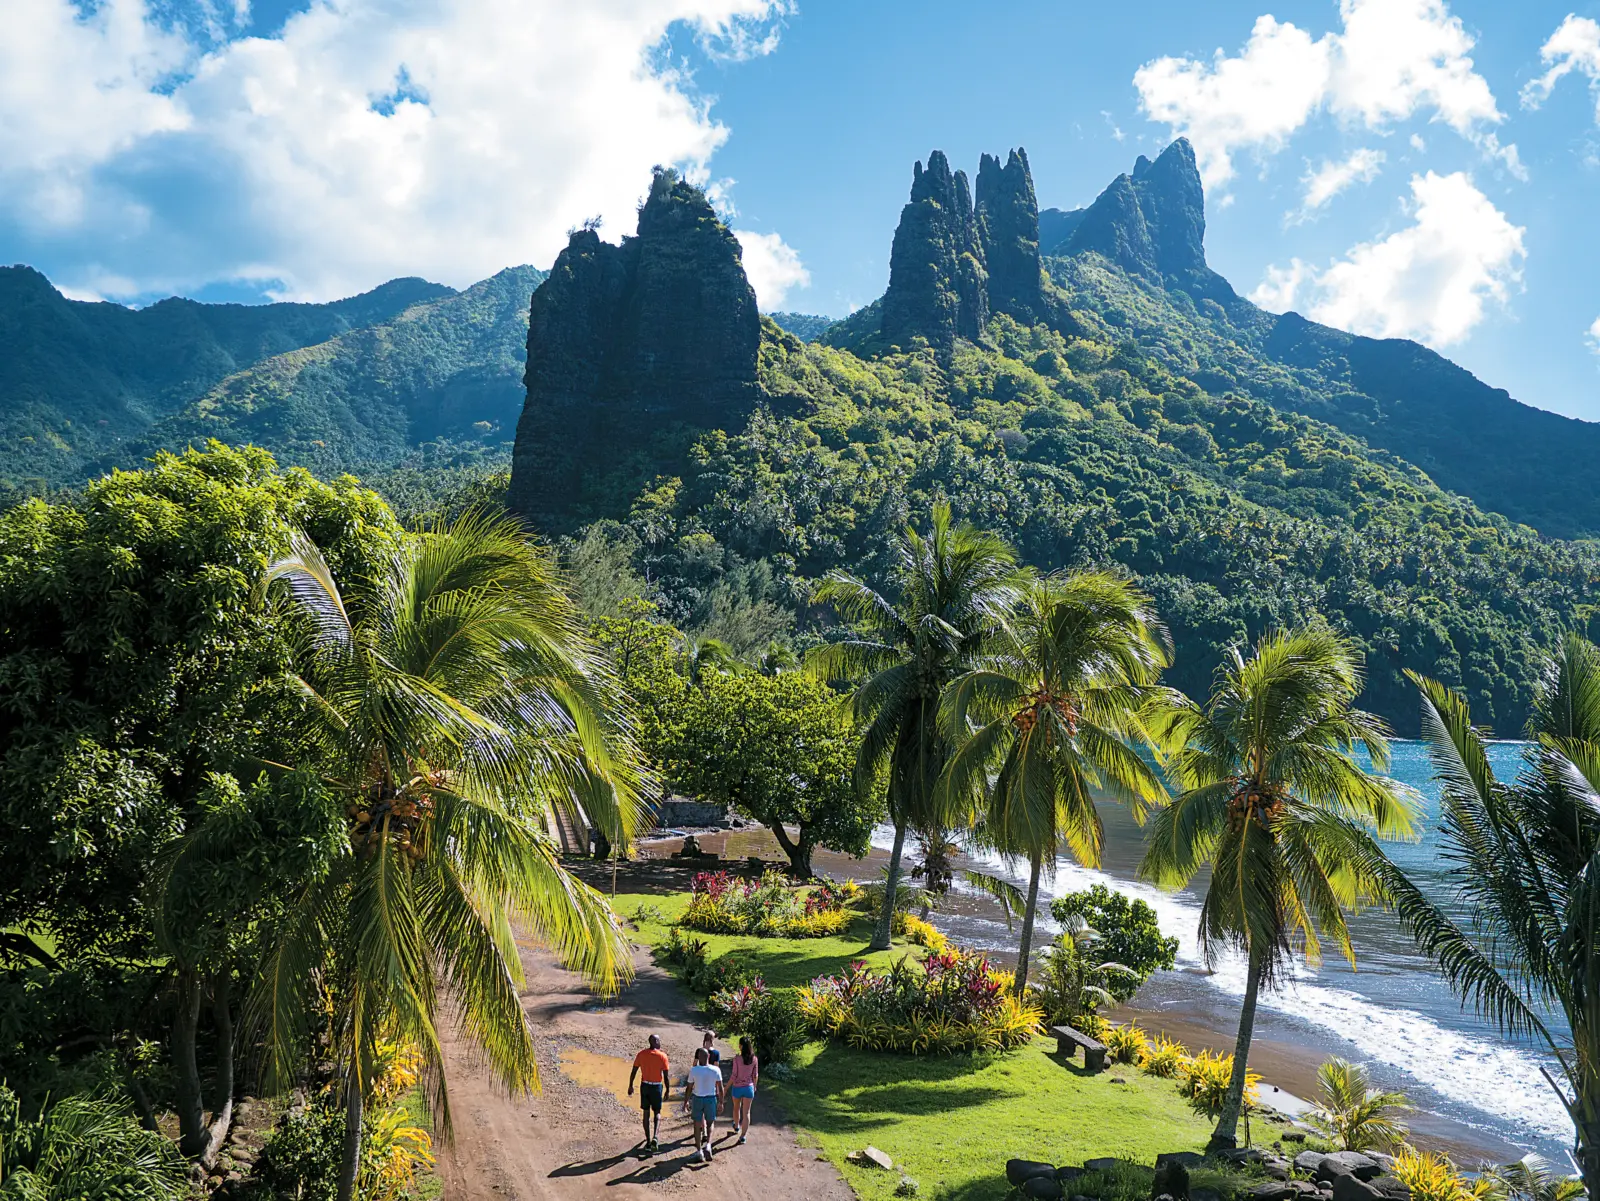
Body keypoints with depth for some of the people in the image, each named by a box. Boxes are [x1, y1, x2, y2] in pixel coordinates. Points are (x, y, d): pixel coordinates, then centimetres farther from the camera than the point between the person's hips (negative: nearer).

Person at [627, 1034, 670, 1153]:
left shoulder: (641, 1054, -2)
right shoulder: (662, 1056, -10)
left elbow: (633, 1072, 1)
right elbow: (666, 1076, -10)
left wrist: (630, 1086, 11)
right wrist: (667, 1090, -1)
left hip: (645, 1086, 2)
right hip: (657, 1086, -2)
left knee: (646, 1114, 12)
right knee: (657, 1113, 12)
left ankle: (648, 1142, 12)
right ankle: (654, 1138, -10)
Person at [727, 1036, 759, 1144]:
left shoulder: (737, 1059, -20)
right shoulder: (754, 1059, -8)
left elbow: (734, 1075, -16)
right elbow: (755, 1075, 1)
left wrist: (726, 1088, -5)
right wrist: (754, 1086, 19)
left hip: (737, 1087, -1)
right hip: (749, 1088, 2)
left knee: (736, 1108, 25)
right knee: (746, 1112, 7)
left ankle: (736, 1127, 47)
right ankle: (743, 1135, 6)